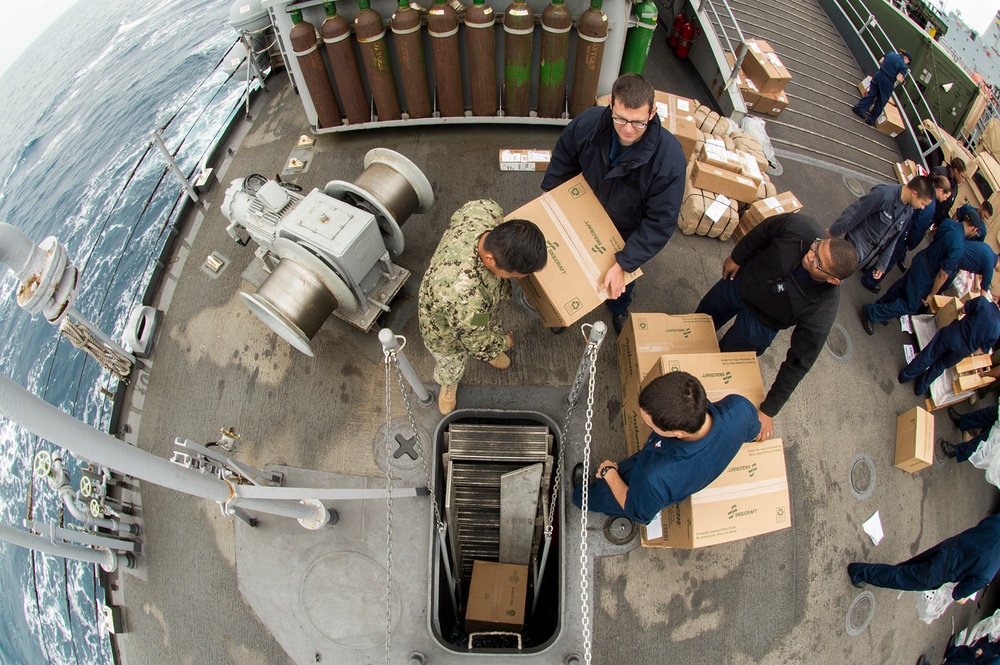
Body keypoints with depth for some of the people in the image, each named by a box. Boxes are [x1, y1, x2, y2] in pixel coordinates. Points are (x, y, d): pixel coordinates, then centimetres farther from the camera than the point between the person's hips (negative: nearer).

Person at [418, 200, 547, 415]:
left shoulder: (485, 209, -36)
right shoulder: (464, 297, -53)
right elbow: (481, 346, -31)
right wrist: (504, 342, -9)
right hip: (447, 332, -5)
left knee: (488, 325, 39)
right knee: (451, 368, 30)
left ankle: (491, 352, 73)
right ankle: (448, 385, 65)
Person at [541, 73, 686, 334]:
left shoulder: (669, 156, -39)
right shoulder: (589, 122, -31)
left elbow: (660, 222, -33)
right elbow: (564, 157, -7)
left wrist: (623, 264, -35)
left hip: (628, 234, -1)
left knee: (624, 281, 29)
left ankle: (619, 309, 65)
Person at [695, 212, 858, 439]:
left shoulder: (821, 311, -39)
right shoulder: (799, 226, -36)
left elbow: (799, 363, -30)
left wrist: (769, 410, -25)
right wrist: (737, 257, 0)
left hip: (760, 322, -3)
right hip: (741, 279, 3)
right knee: (704, 314, 29)